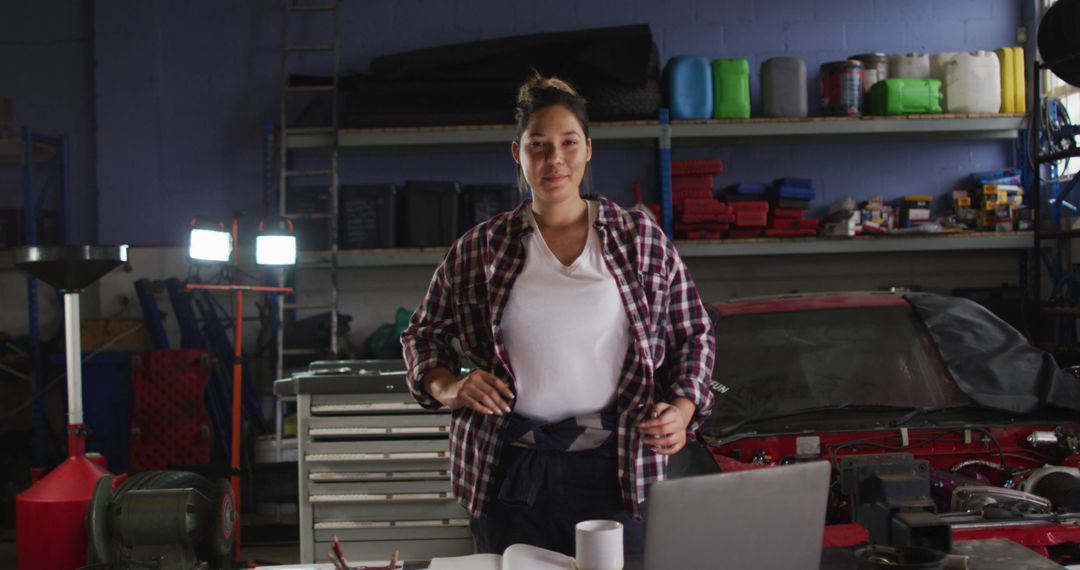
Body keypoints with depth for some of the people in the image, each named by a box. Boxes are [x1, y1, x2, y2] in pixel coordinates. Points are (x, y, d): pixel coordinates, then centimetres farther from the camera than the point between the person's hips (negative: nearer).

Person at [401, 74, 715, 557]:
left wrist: (682, 410, -5)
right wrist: (448, 388, -4)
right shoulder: (479, 249, 6)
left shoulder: (640, 238, 5)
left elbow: (692, 336, 10)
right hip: (510, 469, 1)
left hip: (616, 468, 0)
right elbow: (423, 333, 15)